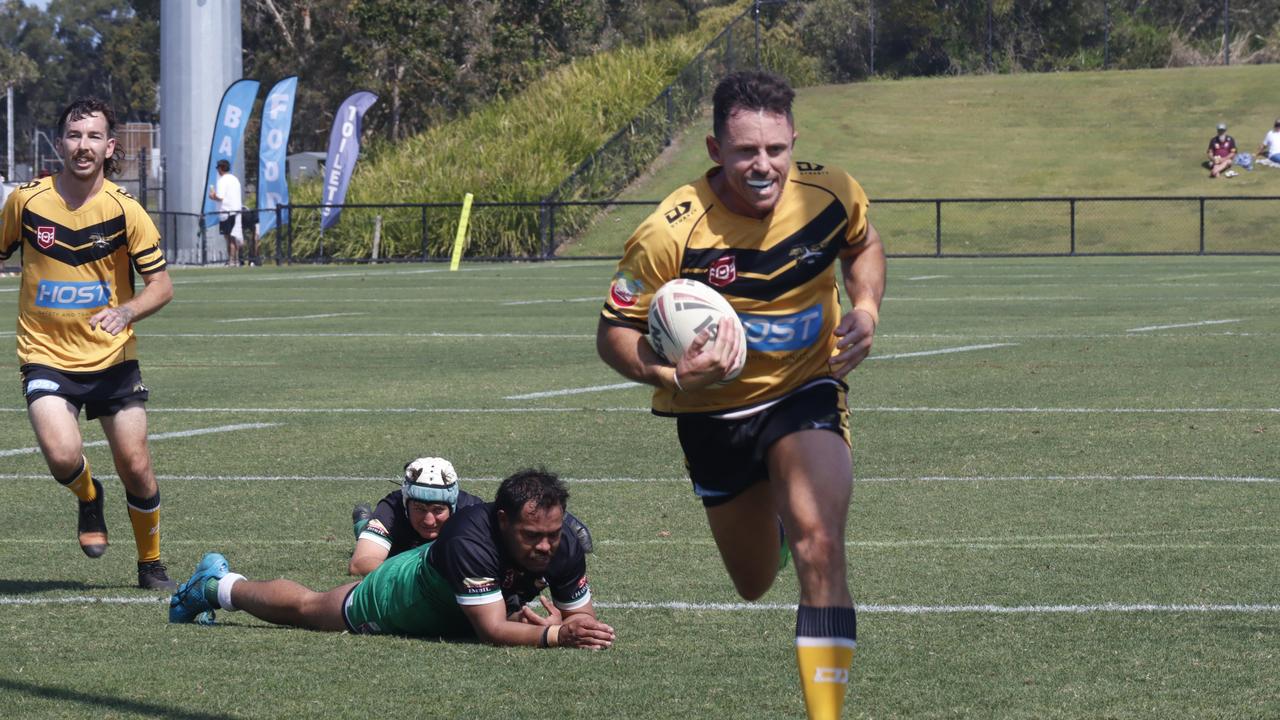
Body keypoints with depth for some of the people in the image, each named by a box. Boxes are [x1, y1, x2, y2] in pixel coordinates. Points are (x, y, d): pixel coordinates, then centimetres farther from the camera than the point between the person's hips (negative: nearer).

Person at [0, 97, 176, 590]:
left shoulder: (126, 211, -9)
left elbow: (161, 284, -6)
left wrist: (126, 312, -25)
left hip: (111, 357, 0)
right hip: (46, 356, 0)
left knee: (135, 467, 0)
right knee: (63, 456, -23)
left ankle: (151, 565, 23)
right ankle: (88, 498, 14)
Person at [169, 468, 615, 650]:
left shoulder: (563, 547, -32)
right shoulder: (471, 540, -48)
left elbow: (583, 618, -22)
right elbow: (492, 631, -50)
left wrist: (568, 623, -45)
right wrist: (555, 635, -63)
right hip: (398, 598, -5)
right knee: (303, 608, 23)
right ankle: (215, 586, 53)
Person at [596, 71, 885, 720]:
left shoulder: (830, 194, -15)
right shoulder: (670, 234, -25)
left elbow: (862, 244, 10)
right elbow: (614, 333, -15)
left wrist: (866, 308, -9)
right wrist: (671, 375, -35)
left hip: (806, 394, 0)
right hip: (714, 415, 0)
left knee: (819, 549, -25)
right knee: (754, 585, 17)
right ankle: (771, 520, 57)